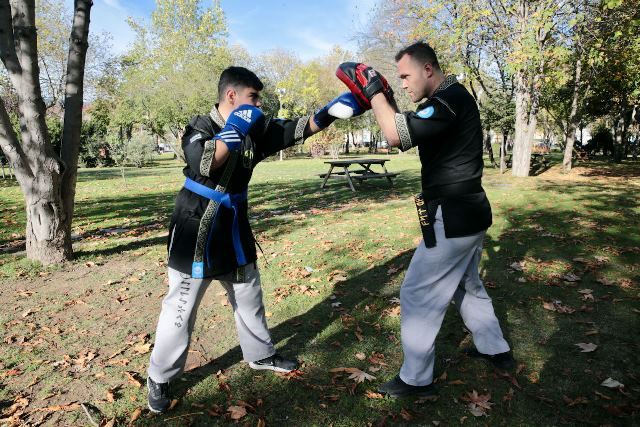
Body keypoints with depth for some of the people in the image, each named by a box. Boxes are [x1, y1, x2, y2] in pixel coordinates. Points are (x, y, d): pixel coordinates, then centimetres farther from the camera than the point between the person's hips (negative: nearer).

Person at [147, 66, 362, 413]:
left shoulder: (254, 130, 2)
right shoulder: (200, 127, -15)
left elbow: (296, 129, -1)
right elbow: (205, 164, -36)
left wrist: (332, 110, -12)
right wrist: (235, 129, -28)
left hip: (234, 229, 7)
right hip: (197, 233, -6)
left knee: (249, 297, 20)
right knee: (181, 309, 3)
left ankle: (260, 354, 41)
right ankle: (160, 378, 24)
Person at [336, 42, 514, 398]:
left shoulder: (451, 98, -19)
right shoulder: (450, 98, 12)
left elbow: (396, 135, -31)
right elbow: (407, 132, 15)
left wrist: (374, 91, -16)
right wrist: (384, 100, 3)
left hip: (454, 218, -11)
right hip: (468, 213, 11)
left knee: (418, 294, -1)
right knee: (467, 285, 26)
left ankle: (416, 379, 14)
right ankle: (496, 349, 43)